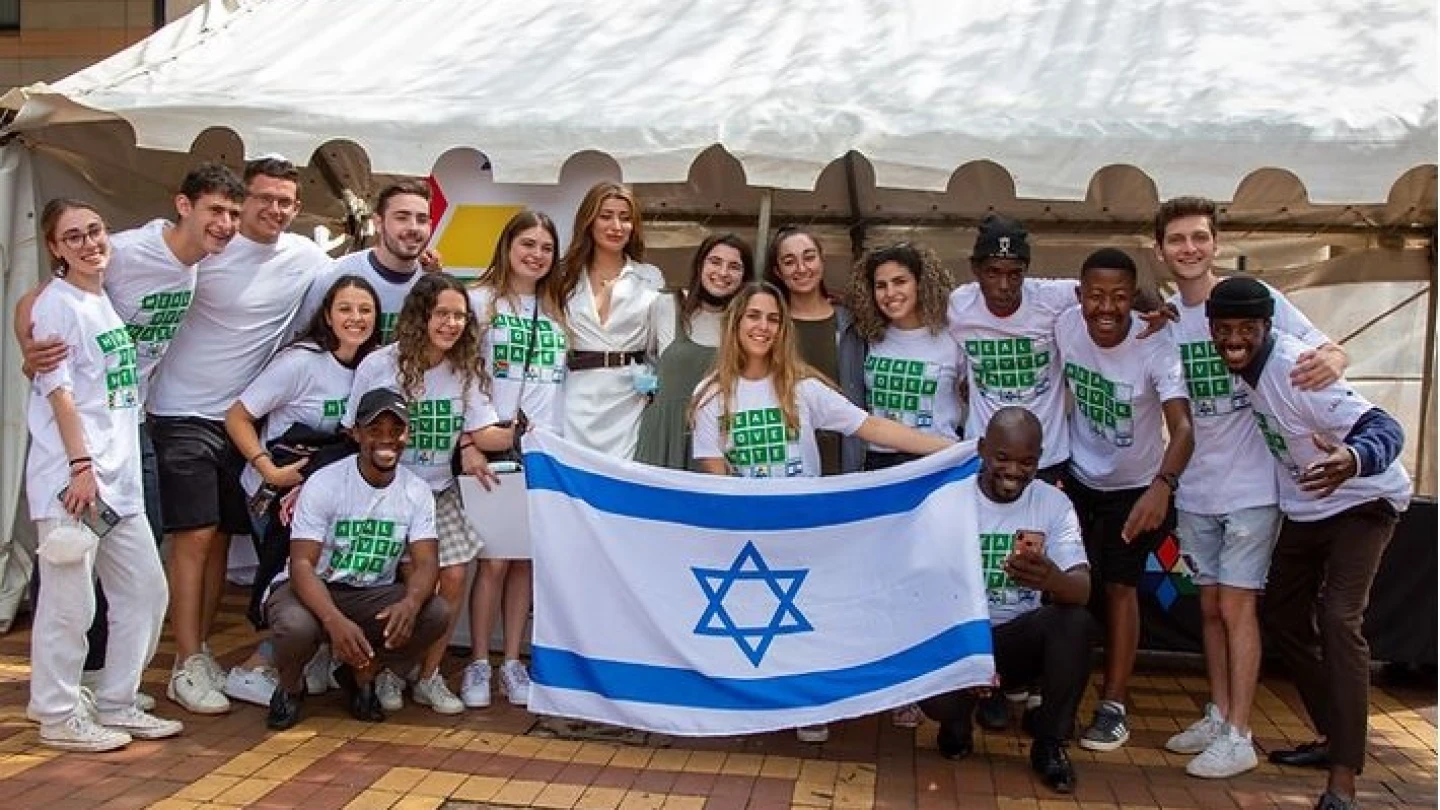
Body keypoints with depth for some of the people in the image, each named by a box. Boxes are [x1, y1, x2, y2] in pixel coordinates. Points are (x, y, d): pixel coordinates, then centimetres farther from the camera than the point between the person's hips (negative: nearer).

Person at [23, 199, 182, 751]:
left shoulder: (108, 301, 16)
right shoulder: (56, 304, -6)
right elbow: (59, 391, -13)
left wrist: (115, 470, 16)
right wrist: (81, 466, -18)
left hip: (119, 479, 8)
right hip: (70, 480, -8)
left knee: (145, 588, 11)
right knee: (69, 602, -3)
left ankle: (116, 706, 22)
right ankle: (59, 716, 11)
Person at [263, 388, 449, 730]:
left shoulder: (417, 491, -4)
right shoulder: (325, 483, -16)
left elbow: (425, 563, -11)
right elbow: (302, 564, -22)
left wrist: (410, 602, -37)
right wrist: (335, 621, -40)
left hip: (371, 597, 3)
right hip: (312, 589, -3)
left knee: (435, 613, -23)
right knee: (296, 625, -37)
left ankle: (362, 675, 6)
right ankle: (290, 686, 2)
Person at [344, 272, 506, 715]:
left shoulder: (466, 370, -3)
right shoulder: (379, 366, -12)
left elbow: (483, 433, -9)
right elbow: (353, 434, -5)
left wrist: (516, 434, -30)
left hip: (439, 493, 3)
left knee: (454, 577, -7)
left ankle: (428, 675, 13)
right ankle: (386, 671, 18)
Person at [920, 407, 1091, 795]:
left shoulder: (1054, 502, -6)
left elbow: (1082, 591, -18)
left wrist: (1052, 578, -44)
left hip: (1021, 636, 2)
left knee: (1075, 621, -29)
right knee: (935, 697, -31)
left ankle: (1050, 742, -6)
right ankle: (957, 720, 10)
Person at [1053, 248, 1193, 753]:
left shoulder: (1155, 348, -28)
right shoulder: (1065, 327, -18)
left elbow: (1182, 429, -38)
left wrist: (1162, 486, -56)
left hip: (1135, 487, -3)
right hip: (1078, 478, 3)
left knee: (1118, 587, -2)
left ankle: (1113, 707, 9)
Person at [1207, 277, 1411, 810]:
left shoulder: (1297, 371, -32)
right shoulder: (1244, 364, -12)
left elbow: (1387, 429, -40)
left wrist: (1352, 460, -60)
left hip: (1362, 502, -8)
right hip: (1305, 507, 8)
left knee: (1338, 620, -22)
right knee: (1283, 616, 12)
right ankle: (1334, 737, 30)